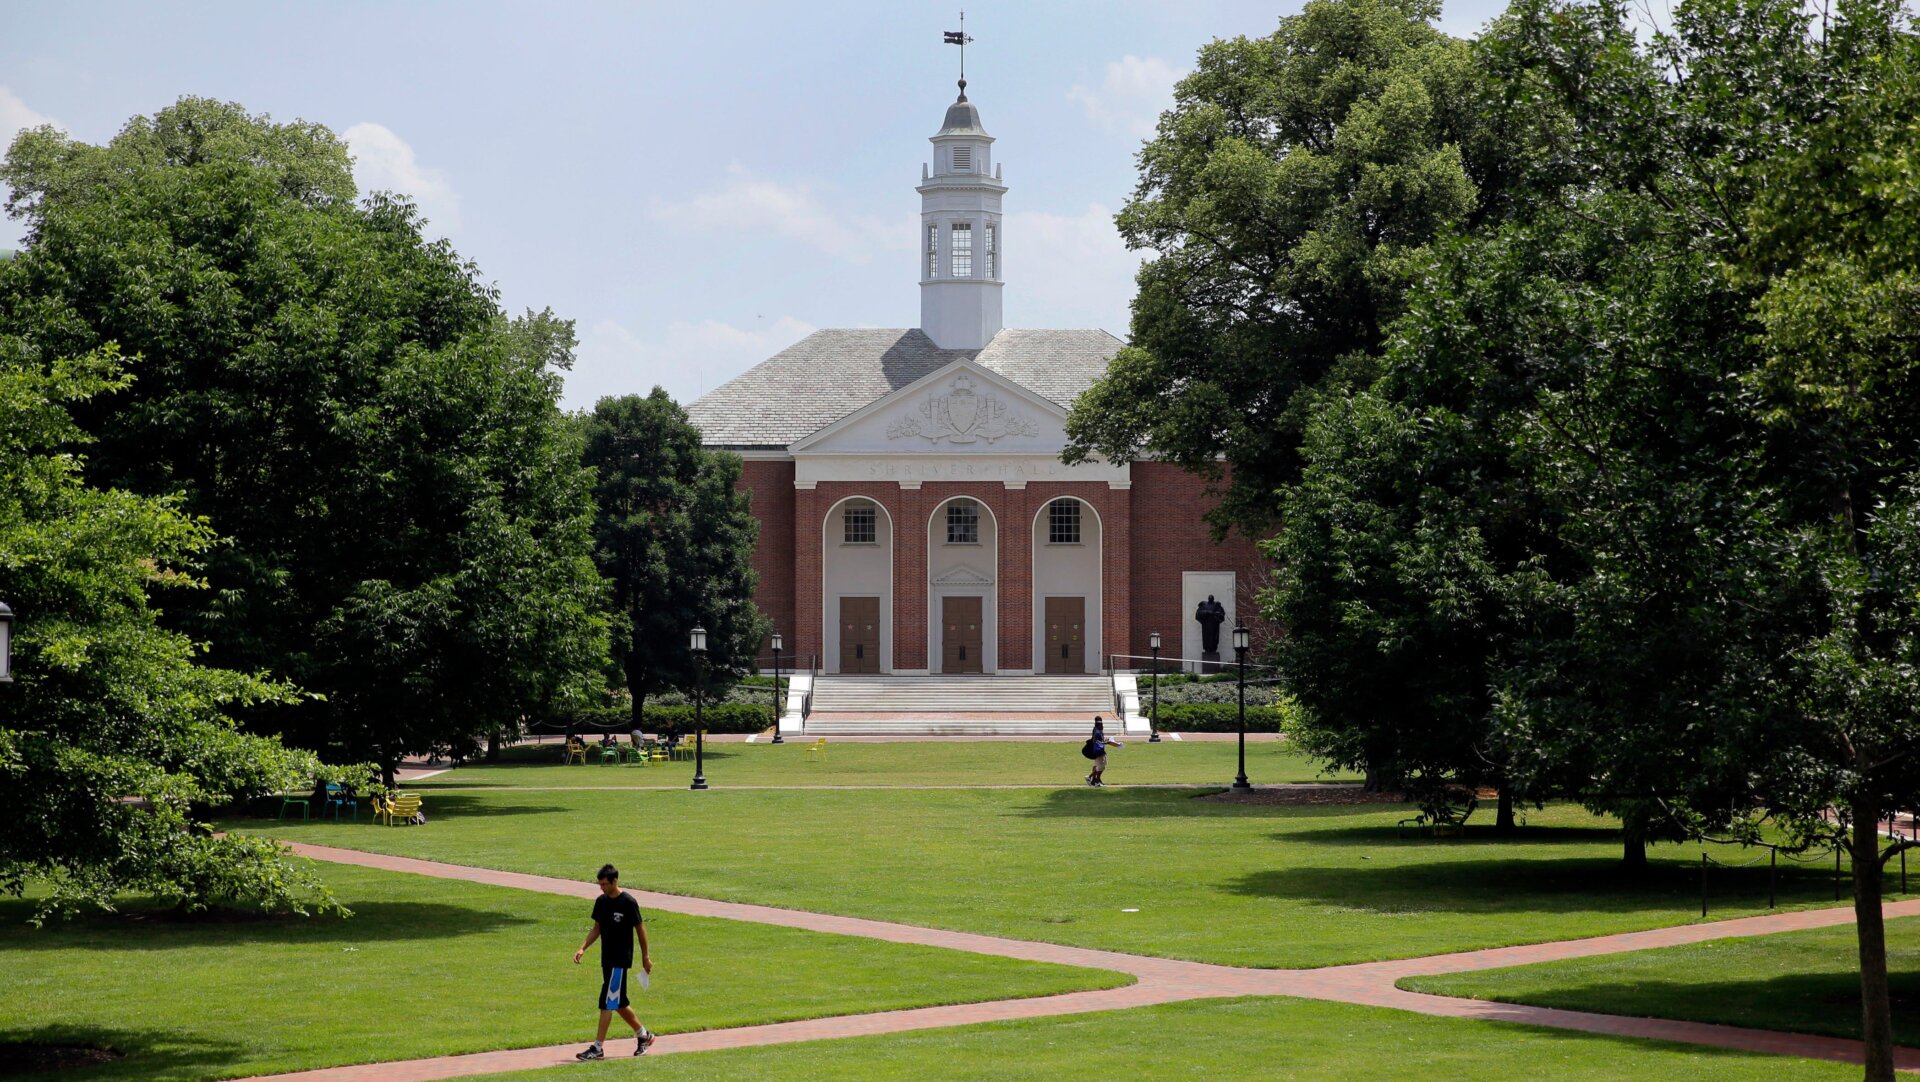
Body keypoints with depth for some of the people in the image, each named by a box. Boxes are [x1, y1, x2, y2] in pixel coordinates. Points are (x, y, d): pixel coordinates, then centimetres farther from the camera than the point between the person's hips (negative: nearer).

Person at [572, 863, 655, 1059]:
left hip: (621, 959, -7)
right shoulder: (601, 901, 6)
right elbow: (597, 929, 14)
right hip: (607, 958, 7)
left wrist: (645, 957, -1)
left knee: (607, 1002, -10)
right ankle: (643, 1035, 31)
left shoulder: (628, 902, -13)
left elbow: (640, 928, -6)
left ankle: (598, 1048, -9)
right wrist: (583, 948, 1)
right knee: (620, 1003, 14)